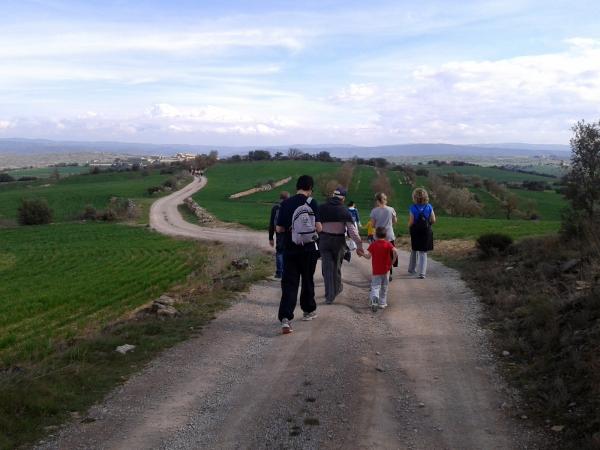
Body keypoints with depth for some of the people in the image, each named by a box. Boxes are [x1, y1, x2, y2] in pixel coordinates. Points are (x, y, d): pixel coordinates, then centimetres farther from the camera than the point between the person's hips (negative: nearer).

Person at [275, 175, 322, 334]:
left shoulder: (285, 204, 0)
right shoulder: (311, 203, -7)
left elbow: (279, 228, 0)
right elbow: (318, 227, -13)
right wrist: (316, 229, 9)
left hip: (289, 249, 1)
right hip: (309, 249, -1)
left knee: (289, 283, -1)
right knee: (307, 281, 17)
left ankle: (285, 318, -16)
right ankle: (309, 311, 34)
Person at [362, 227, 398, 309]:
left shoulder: (373, 245, -4)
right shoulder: (388, 244, -4)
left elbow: (368, 256, -9)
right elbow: (395, 252, -20)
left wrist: (363, 254, 10)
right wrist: (392, 261, -7)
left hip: (375, 271, -1)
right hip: (385, 270, 1)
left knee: (375, 286, -1)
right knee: (384, 287, 15)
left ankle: (374, 297, -30)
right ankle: (382, 303, 19)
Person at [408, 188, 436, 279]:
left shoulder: (413, 208, -12)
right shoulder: (429, 207, -6)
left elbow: (411, 222, -13)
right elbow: (433, 220, -4)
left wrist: (409, 228, 8)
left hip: (415, 232, -1)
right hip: (426, 232, 1)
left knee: (414, 251, 20)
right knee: (423, 252, 7)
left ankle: (412, 269, 31)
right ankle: (422, 272, 1)